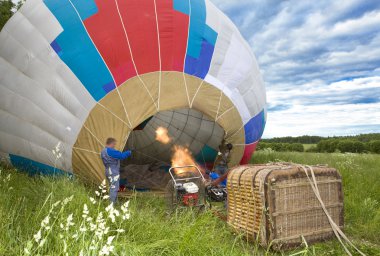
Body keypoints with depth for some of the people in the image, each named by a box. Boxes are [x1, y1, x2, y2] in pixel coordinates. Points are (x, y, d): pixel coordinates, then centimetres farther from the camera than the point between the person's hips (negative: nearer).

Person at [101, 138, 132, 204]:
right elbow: (121, 155, -21)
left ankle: (112, 202, 24)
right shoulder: (110, 151, -20)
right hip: (113, 172, -10)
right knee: (114, 188, -6)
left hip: (108, 171, 10)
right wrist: (129, 152, -6)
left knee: (112, 187, 18)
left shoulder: (103, 151, 13)